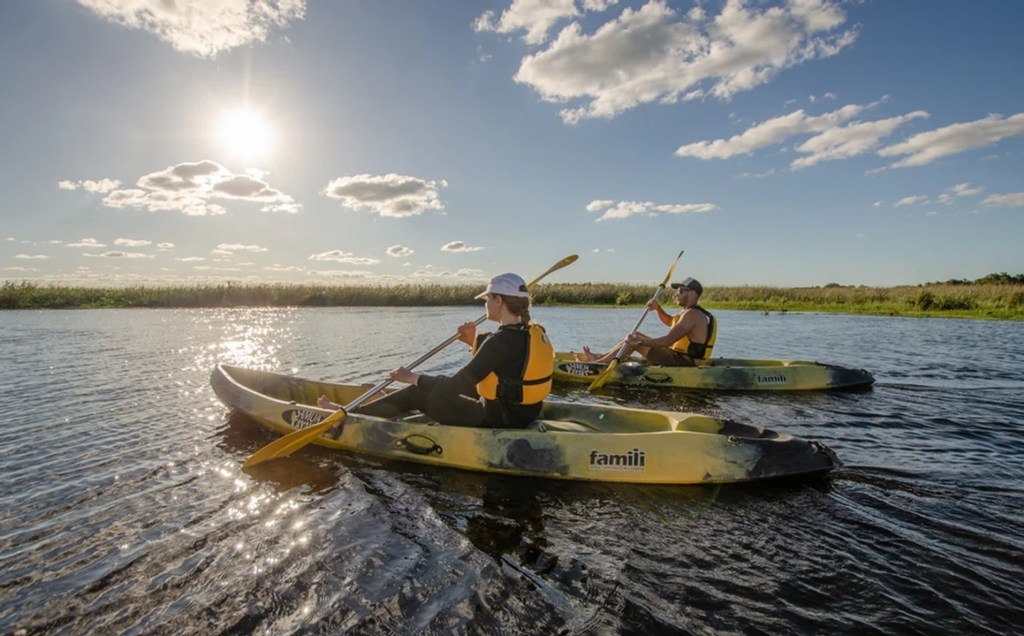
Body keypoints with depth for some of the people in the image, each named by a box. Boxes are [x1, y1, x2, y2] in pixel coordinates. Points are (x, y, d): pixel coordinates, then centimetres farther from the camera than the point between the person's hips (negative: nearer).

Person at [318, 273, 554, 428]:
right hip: (524, 412, 9)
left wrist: (414, 377, -10)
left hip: (496, 420, -8)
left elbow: (456, 385, -24)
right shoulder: (535, 332, 1)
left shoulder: (501, 341, -26)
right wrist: (475, 342, 4)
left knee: (416, 394, 4)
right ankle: (385, 398, 44)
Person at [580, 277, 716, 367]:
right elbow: (669, 321, 32)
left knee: (633, 340, -12)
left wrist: (639, 342, -25)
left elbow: (667, 341, -28)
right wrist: (658, 308, 12)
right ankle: (601, 357, 13)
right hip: (682, 359, 11)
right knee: (635, 336, 12)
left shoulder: (692, 315, -18)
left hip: (681, 363, -11)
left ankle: (597, 363, -5)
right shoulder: (692, 312, 15)